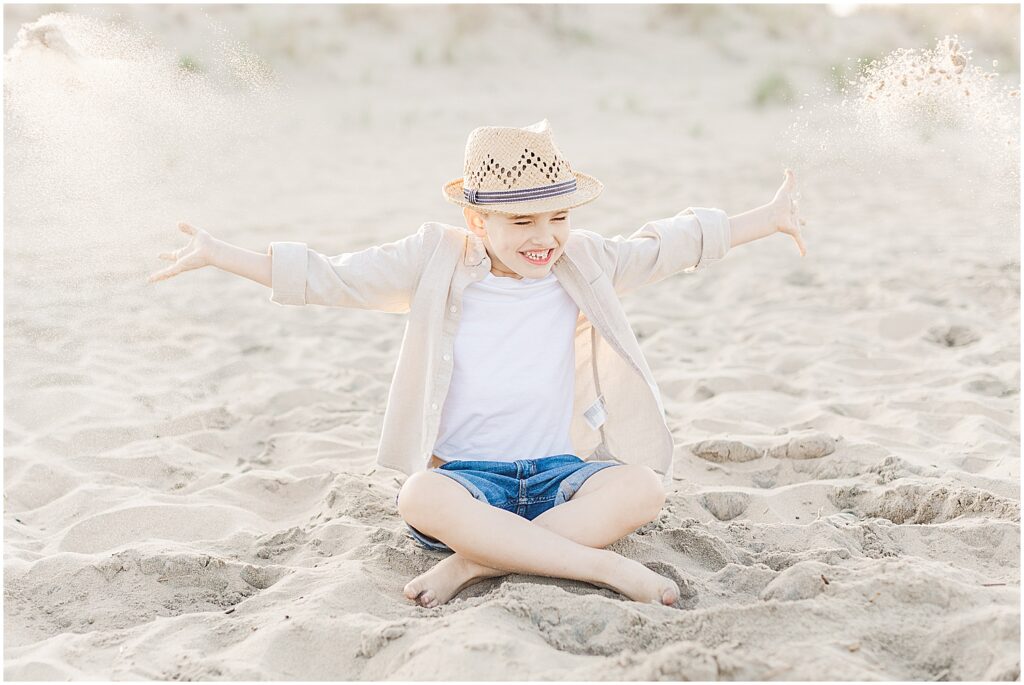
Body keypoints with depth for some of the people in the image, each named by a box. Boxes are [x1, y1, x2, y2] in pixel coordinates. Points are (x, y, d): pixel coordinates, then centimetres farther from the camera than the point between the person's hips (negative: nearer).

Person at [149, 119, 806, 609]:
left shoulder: (583, 263, 7)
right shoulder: (437, 263, 0)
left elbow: (666, 245, 18)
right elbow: (331, 278, 2)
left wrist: (768, 218, 18)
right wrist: (217, 254, -2)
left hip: (557, 472, 2)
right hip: (465, 474, -2)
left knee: (643, 488, -29)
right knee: (423, 498, -38)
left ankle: (473, 563, -30)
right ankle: (604, 567, -33)